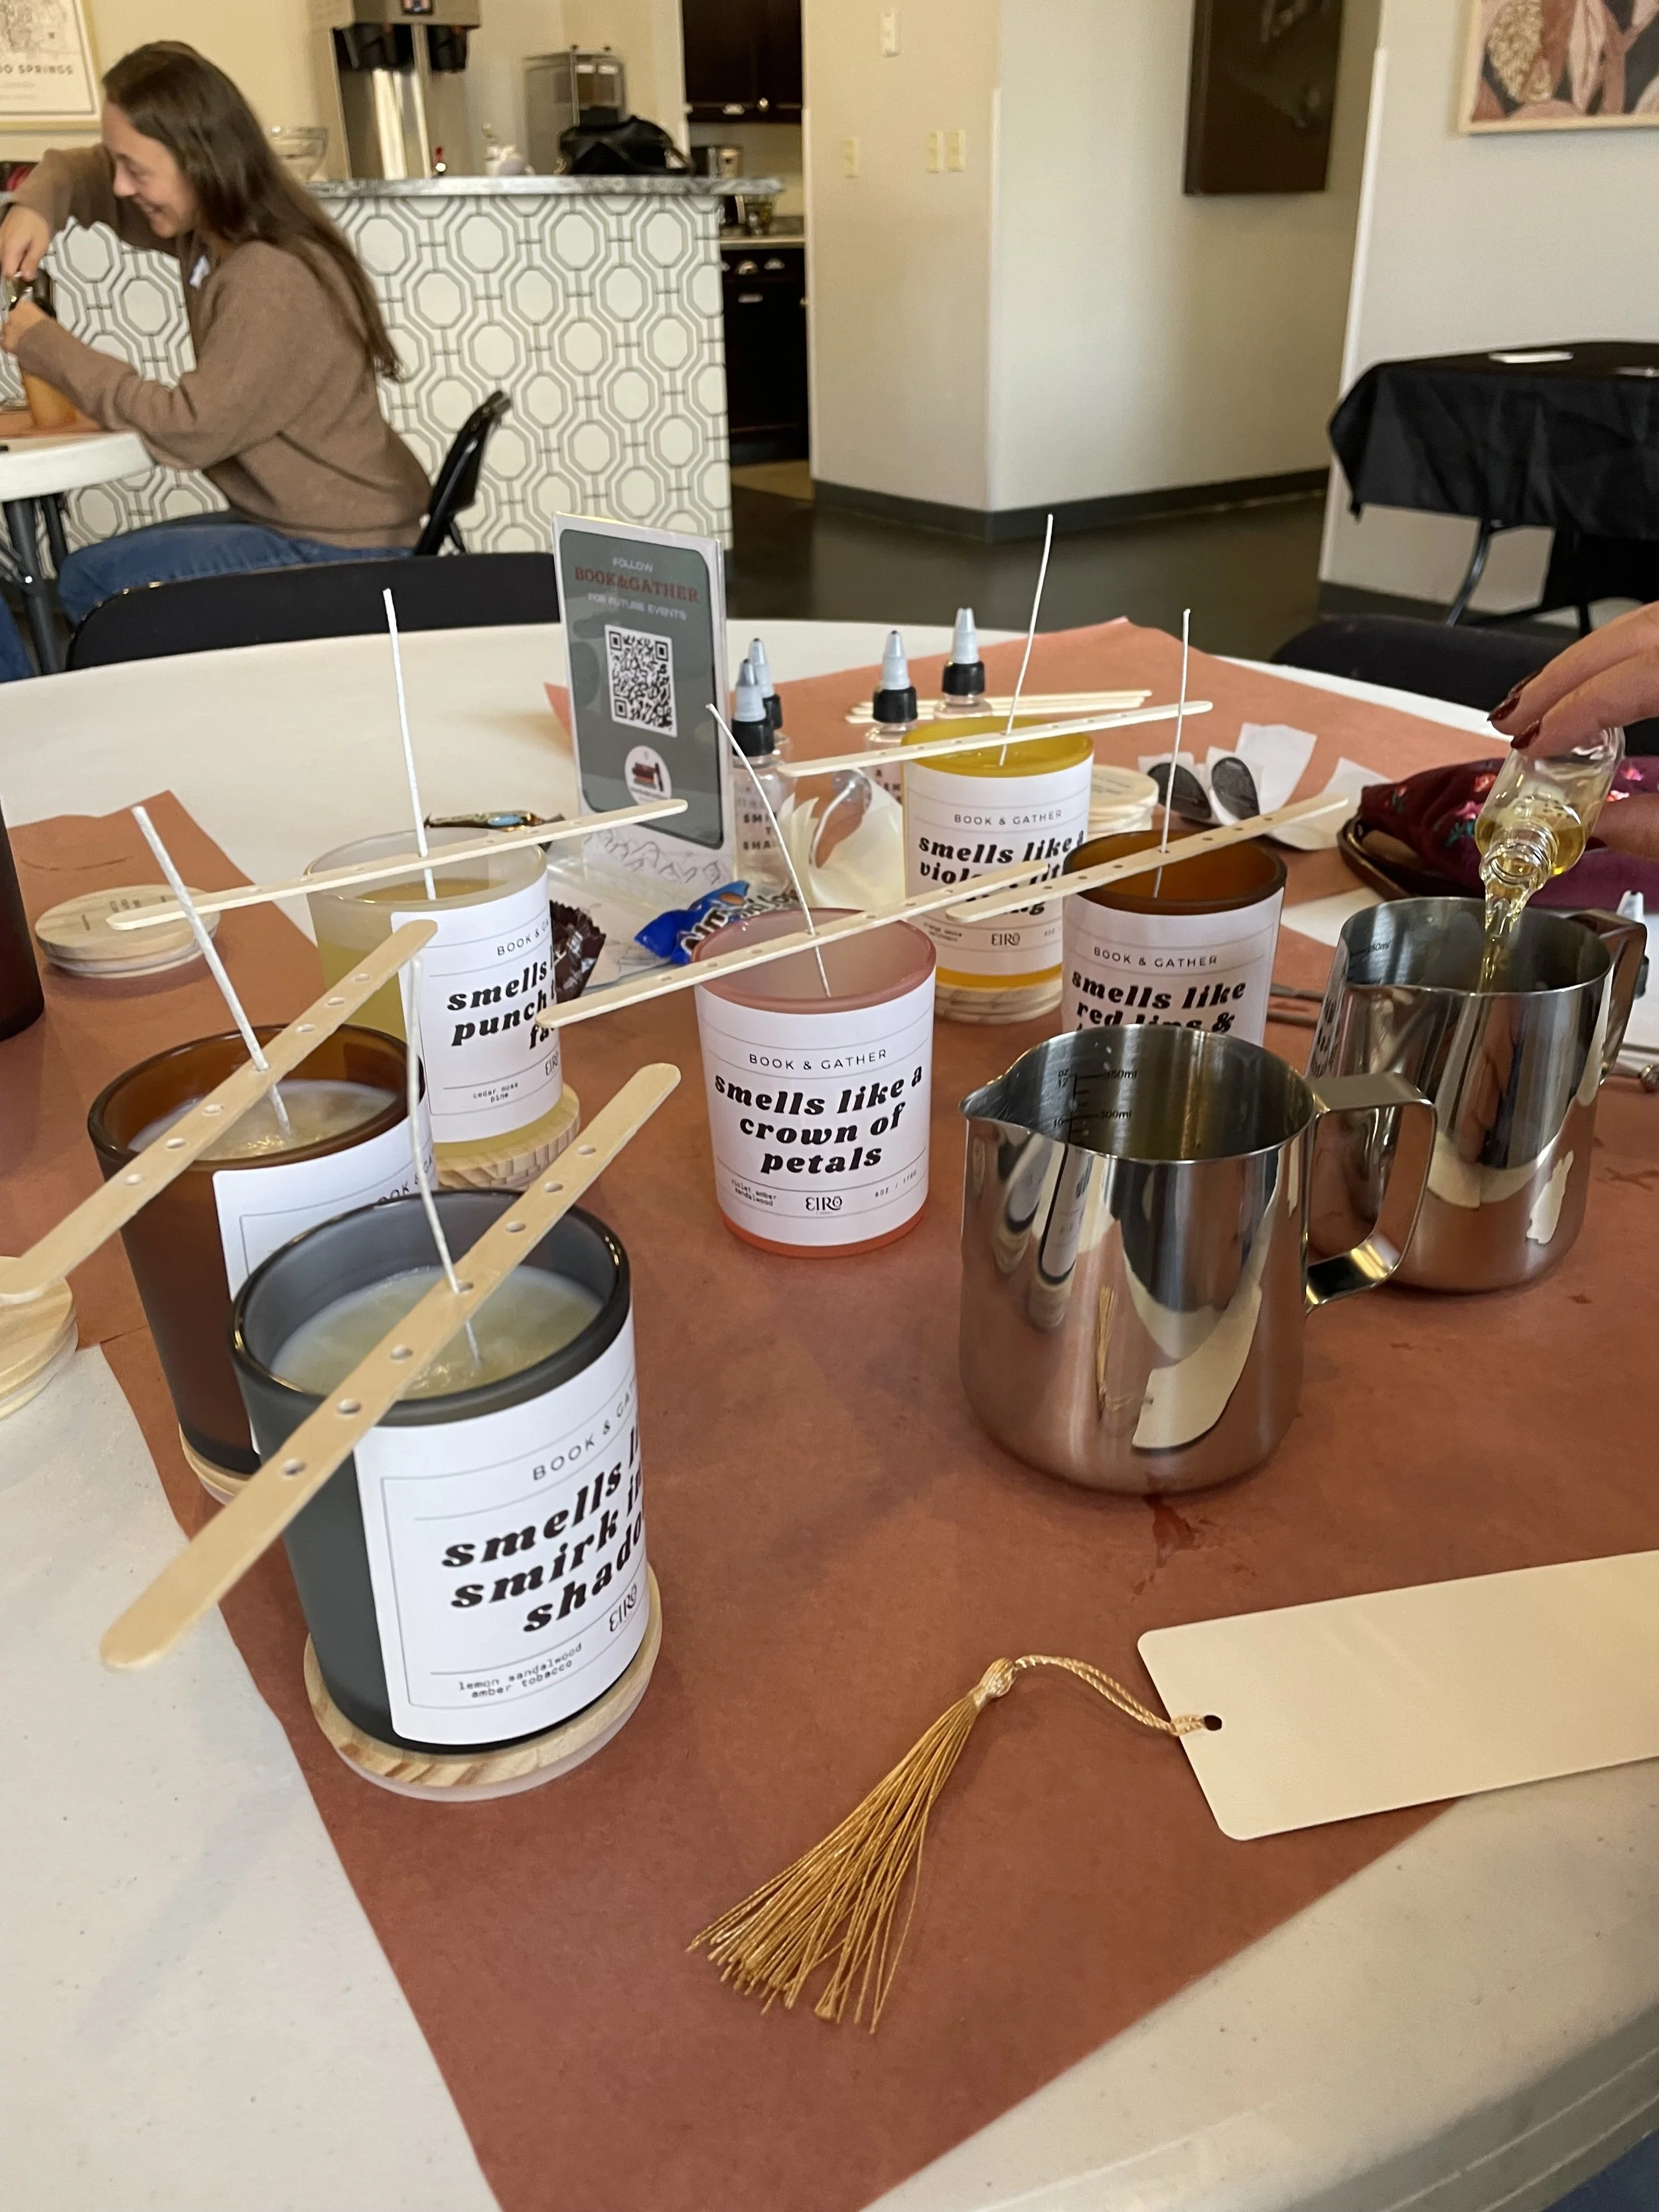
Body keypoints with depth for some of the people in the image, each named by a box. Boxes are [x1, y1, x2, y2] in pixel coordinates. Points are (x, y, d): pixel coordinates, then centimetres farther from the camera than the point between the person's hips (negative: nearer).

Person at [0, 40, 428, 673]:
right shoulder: (207, 227, 4)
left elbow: (188, 429, -25)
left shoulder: (271, 280, -23)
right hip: (295, 521, 9)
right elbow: (85, 171, 22)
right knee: (99, 570, 16)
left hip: (345, 550, -9)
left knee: (93, 583, -9)